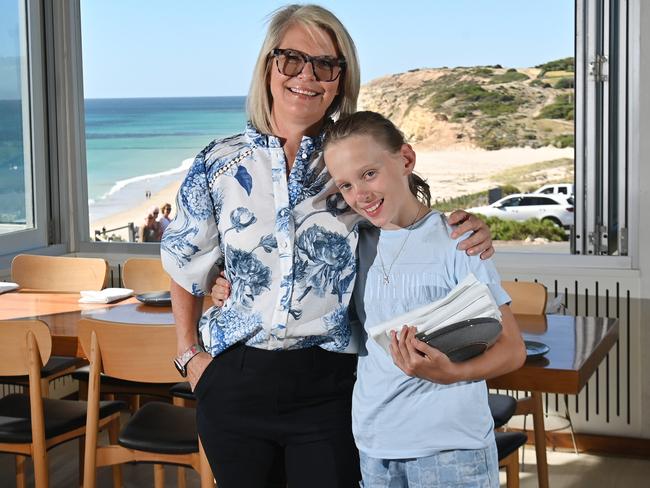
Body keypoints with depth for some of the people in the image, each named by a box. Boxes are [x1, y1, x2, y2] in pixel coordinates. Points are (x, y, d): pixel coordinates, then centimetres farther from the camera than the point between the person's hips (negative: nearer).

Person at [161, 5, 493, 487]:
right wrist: (188, 354, 7)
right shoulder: (219, 165, 1)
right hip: (235, 378, 2)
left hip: (329, 385, -1)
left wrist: (468, 234, -13)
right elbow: (187, 268, 13)